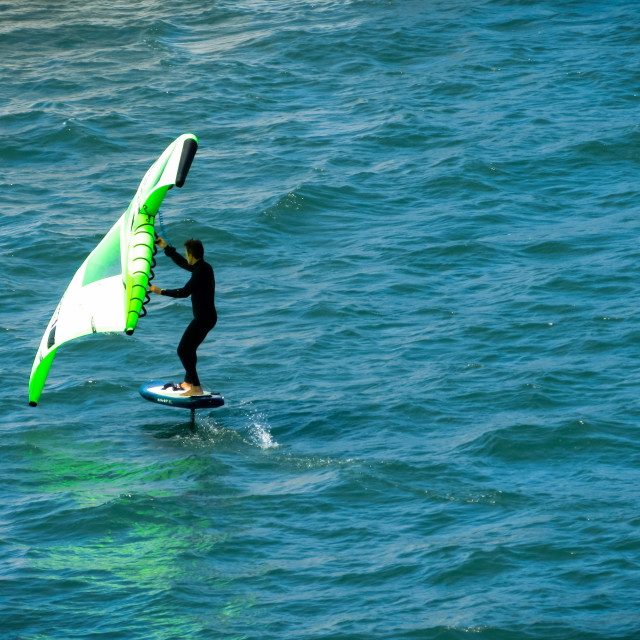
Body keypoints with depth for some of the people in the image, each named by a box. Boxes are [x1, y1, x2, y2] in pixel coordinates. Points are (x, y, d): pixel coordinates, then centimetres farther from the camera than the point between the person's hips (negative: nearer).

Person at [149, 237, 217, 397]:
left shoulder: (201, 271, -21)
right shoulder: (204, 267, 10)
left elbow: (185, 292, -22)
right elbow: (183, 263, 27)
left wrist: (161, 292, -13)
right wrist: (166, 248, 32)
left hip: (203, 318, -10)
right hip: (209, 316, 10)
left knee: (183, 350, -9)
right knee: (189, 349, 23)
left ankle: (196, 388, -12)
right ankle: (188, 382, 35)